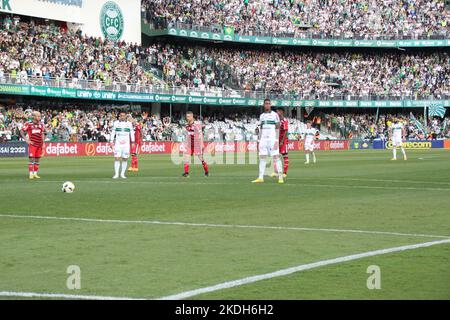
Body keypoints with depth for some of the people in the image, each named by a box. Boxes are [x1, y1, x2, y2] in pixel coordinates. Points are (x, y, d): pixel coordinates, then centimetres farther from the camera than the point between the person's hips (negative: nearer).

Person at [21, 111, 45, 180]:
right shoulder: (28, 124, -6)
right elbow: (22, 132, 0)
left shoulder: (41, 124, 9)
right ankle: (31, 174, -4)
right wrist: (26, 140, -7)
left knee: (37, 159, 8)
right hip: (32, 144, -5)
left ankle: (35, 173, 16)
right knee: (32, 159, -8)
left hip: (39, 144, 5)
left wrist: (43, 143, 10)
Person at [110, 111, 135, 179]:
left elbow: (131, 133, 11)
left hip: (126, 144, 1)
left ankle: (122, 174, 10)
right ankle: (116, 174, -4)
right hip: (117, 144, -1)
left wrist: (133, 142, 6)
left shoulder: (129, 123, 7)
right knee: (117, 158, -8)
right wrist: (111, 142, 0)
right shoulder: (116, 123, 5)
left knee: (125, 159, 1)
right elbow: (112, 133, 7)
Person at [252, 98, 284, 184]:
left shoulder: (275, 115, -1)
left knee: (276, 157, -9)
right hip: (263, 139, 5)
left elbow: (277, 129, -4)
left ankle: (280, 177, -8)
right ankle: (260, 178, 3)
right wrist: (259, 141, 12)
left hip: (272, 139, -5)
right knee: (262, 157, 2)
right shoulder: (261, 116, 14)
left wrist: (276, 141, -12)